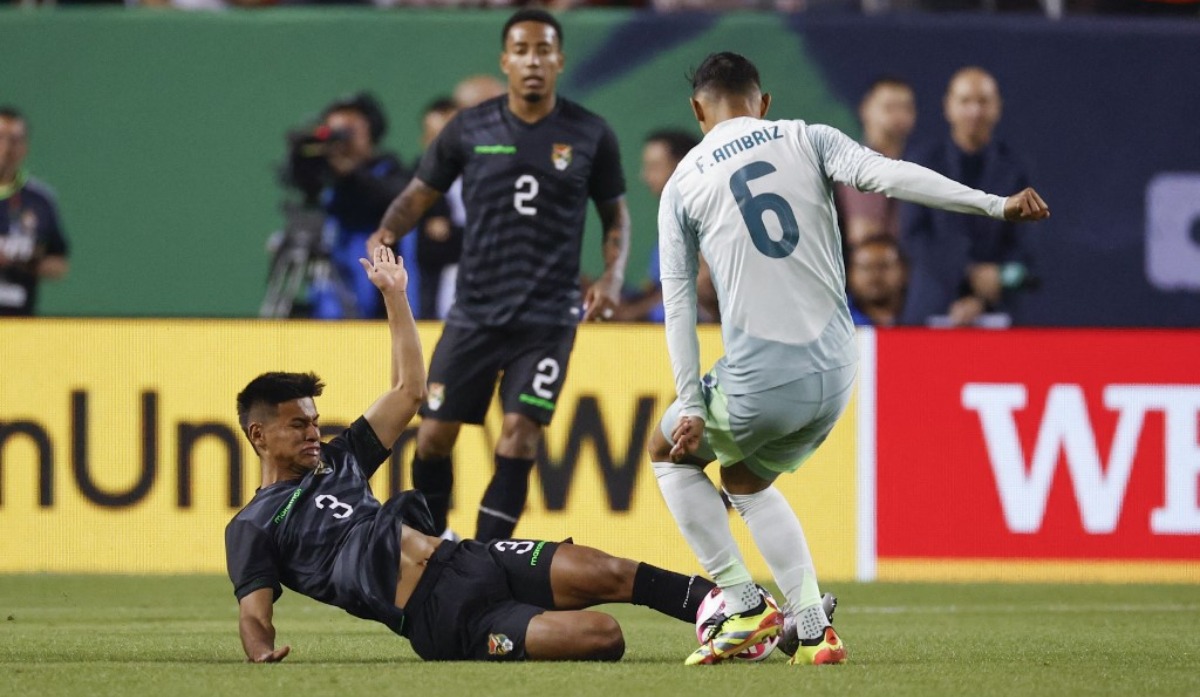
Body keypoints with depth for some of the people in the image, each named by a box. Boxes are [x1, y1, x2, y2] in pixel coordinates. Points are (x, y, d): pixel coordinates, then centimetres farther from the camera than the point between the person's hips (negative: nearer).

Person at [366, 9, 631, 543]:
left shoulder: (590, 136, 1)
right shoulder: (469, 129, 1)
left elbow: (615, 214, 12)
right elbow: (420, 194, 8)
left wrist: (612, 275, -5)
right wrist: (388, 231, -13)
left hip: (547, 317, -1)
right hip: (474, 312, 1)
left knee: (520, 436, -13)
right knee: (434, 434, 1)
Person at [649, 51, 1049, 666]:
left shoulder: (683, 185, 4)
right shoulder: (806, 141, 6)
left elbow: (678, 303, 3)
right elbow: (886, 175, -11)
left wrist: (690, 405, 6)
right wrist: (996, 204, -17)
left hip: (758, 381, -4)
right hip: (834, 373, 4)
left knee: (670, 451, 25)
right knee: (747, 480, 27)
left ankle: (741, 605, 13)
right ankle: (809, 622, 12)